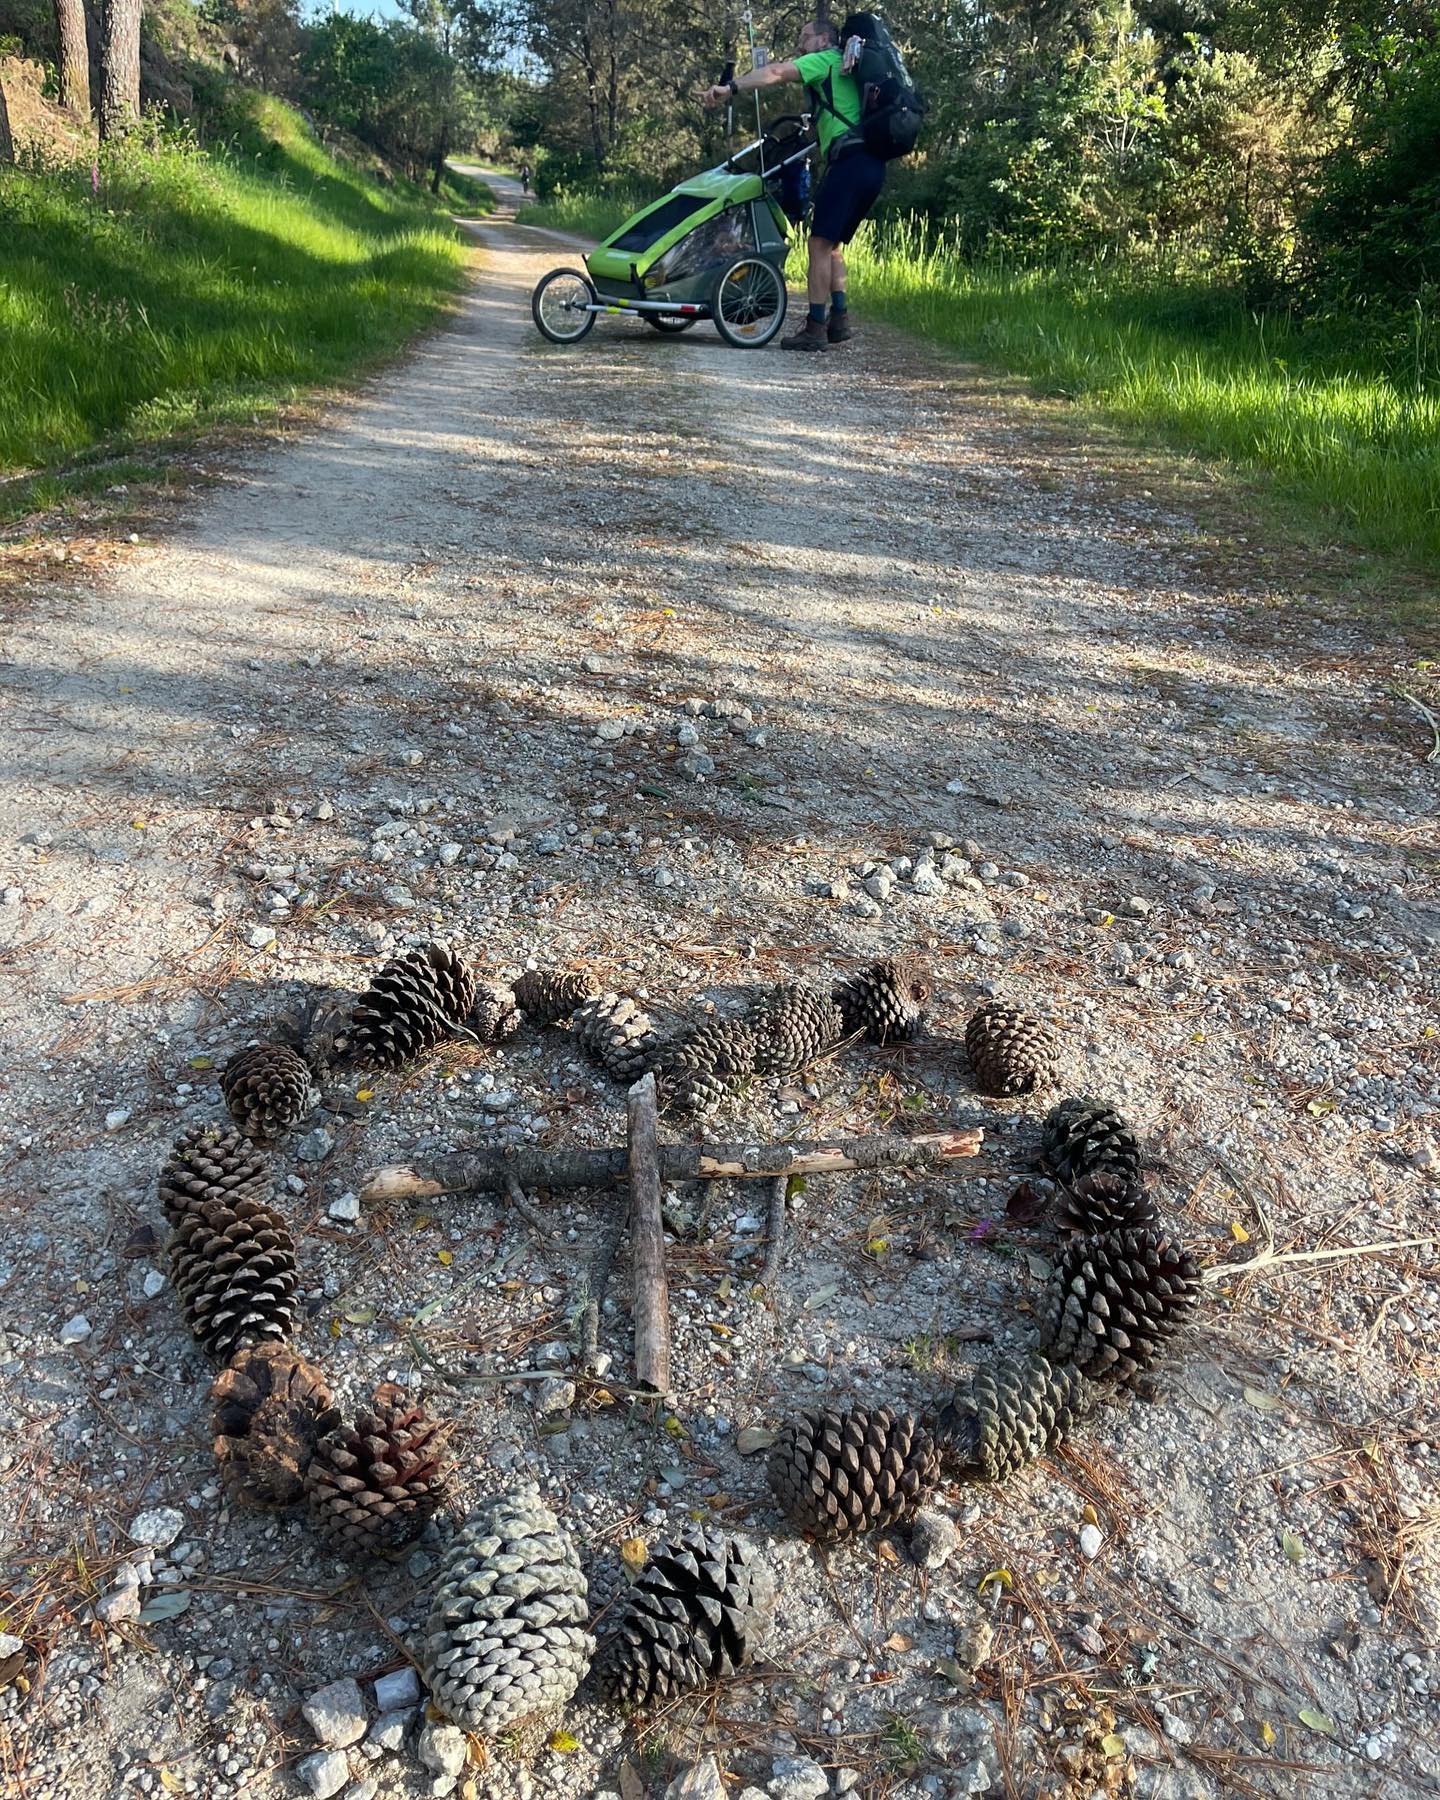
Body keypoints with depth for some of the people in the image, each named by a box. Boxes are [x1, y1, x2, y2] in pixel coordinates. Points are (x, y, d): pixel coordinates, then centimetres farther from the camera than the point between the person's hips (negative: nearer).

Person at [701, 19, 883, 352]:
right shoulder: (844, 67, 30)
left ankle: (815, 328, -13)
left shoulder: (826, 59, 2)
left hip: (850, 161, -9)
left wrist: (730, 88, -20)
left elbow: (776, 72, -12)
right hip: (873, 165, 9)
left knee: (820, 242, -10)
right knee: (832, 243, 15)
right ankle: (840, 319, 11)